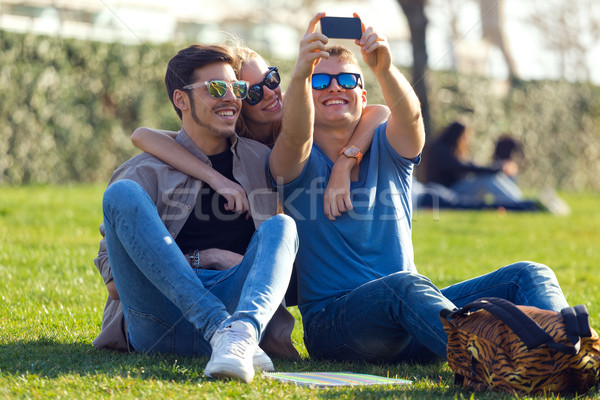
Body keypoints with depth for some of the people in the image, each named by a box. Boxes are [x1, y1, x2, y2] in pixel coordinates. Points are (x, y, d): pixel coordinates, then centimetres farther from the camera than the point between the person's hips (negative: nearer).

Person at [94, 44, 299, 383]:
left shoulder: (261, 162, 21)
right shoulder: (146, 172, 10)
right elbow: (115, 281, 4)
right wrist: (203, 259, -3)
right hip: (156, 324, -1)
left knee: (281, 226, -20)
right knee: (122, 193, -19)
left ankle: (241, 335, -52)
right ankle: (223, 329, -35)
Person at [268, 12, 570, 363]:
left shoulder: (385, 150, 12)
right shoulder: (300, 164, 4)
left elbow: (410, 116, -13)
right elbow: (295, 136, -23)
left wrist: (384, 69, -35)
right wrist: (301, 73, -42)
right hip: (332, 326, -5)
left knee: (530, 276, -12)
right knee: (404, 285, -38)